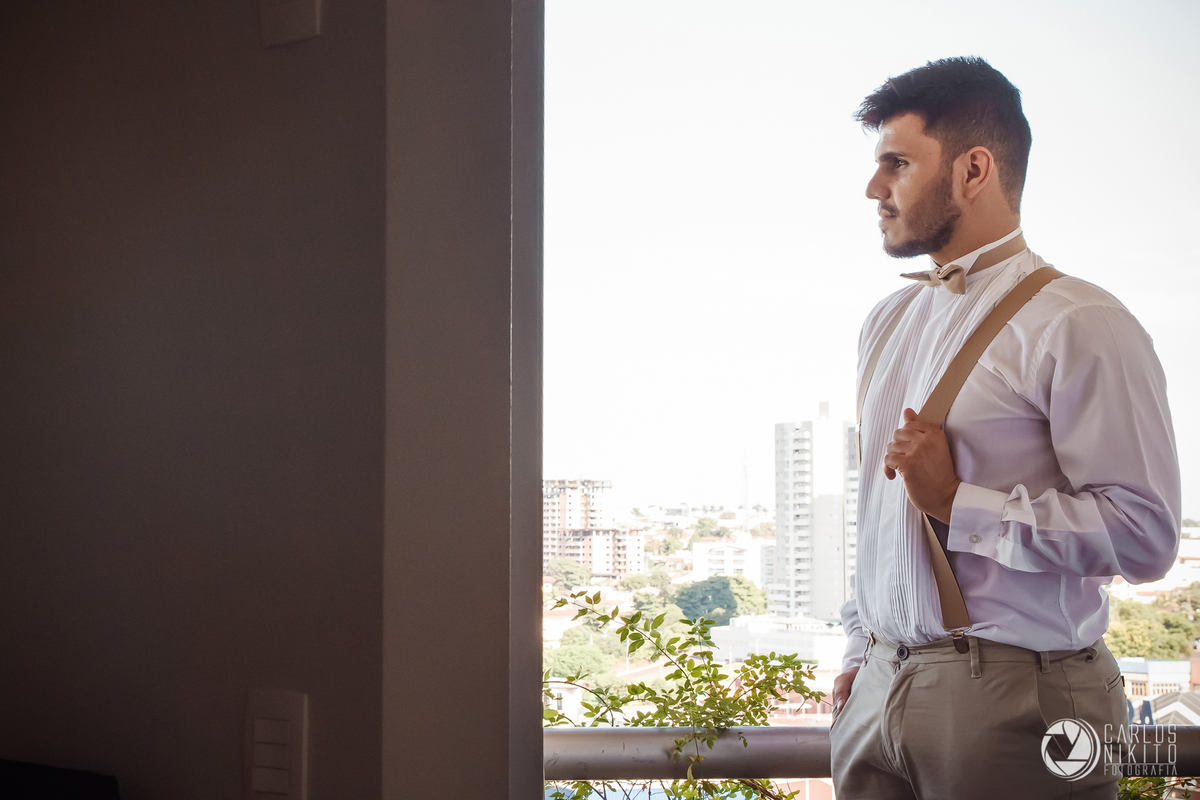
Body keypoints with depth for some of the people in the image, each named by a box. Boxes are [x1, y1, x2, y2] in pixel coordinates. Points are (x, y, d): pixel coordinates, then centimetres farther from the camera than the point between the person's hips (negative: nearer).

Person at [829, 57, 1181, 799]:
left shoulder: (1078, 324, -11)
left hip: (1012, 701, -6)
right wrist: (861, 651, 16)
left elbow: (1144, 531, -17)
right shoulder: (889, 323, 13)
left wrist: (958, 502, -17)